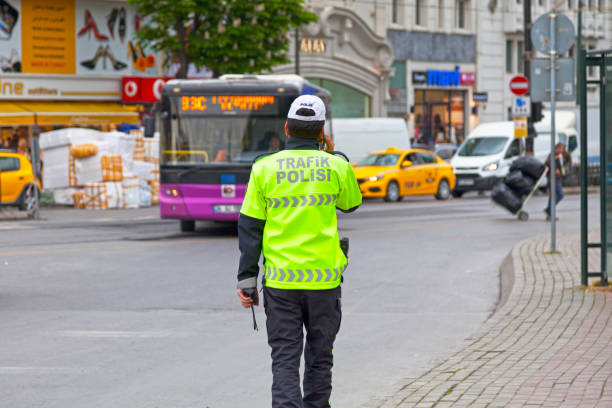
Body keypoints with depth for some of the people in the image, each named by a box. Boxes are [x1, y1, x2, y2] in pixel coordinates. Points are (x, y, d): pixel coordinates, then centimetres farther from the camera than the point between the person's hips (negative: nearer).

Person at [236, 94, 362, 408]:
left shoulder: (265, 168, -1)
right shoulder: (337, 167, -1)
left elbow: (250, 227, -1)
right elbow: (351, 204, 20)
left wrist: (247, 277, 4)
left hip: (280, 279, 0)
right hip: (325, 277, 0)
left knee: (285, 359, 1)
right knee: (319, 357, 14)